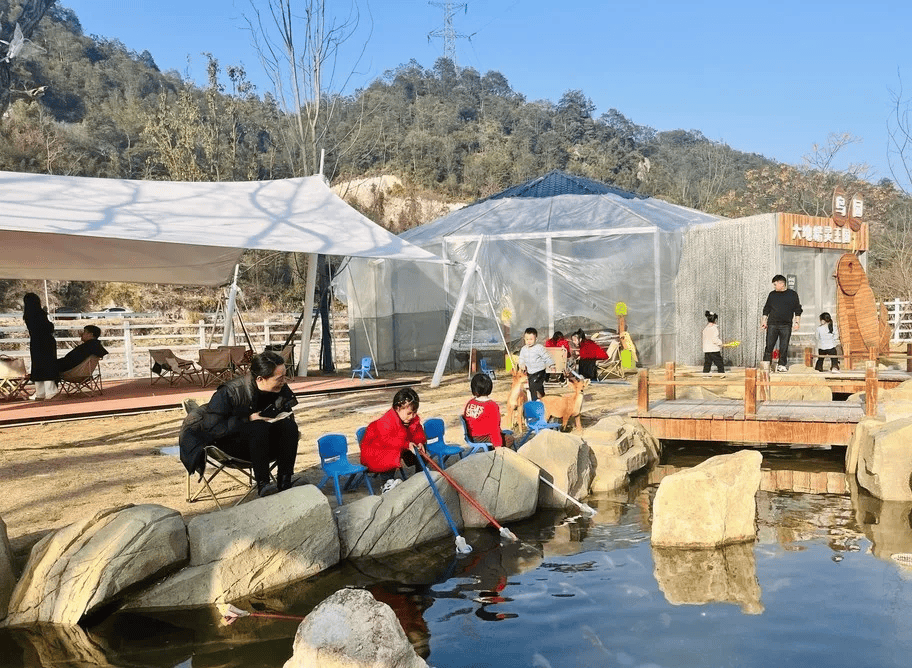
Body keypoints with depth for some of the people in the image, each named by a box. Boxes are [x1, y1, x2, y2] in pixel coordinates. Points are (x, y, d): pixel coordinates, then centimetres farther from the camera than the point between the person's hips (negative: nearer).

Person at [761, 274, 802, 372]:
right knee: (769, 345, -4)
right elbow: (766, 309, 17)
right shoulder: (772, 294, 12)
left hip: (786, 325, -1)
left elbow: (797, 309, 10)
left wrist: (797, 321, 2)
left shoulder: (792, 294, 7)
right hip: (772, 324, 1)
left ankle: (782, 365, 8)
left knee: (784, 347, 0)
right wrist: (764, 321, 11)